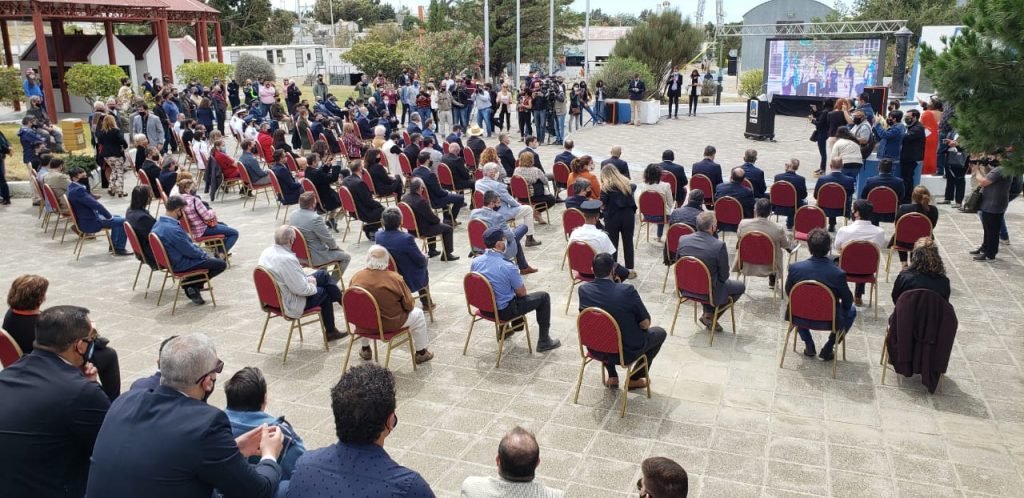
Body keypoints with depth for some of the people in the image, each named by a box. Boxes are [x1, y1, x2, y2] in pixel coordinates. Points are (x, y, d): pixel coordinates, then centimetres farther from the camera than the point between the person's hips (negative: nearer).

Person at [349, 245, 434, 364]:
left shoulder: (356, 277, -11)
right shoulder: (395, 279, -19)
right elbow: (409, 305, -11)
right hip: (390, 324, -3)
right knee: (417, 313, 20)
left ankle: (365, 349, 47)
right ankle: (421, 353, 30)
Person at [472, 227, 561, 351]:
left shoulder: (475, 262, -9)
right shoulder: (507, 267, -27)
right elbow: (521, 292, -13)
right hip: (503, 311, -7)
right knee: (543, 296, 8)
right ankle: (544, 341, 15)